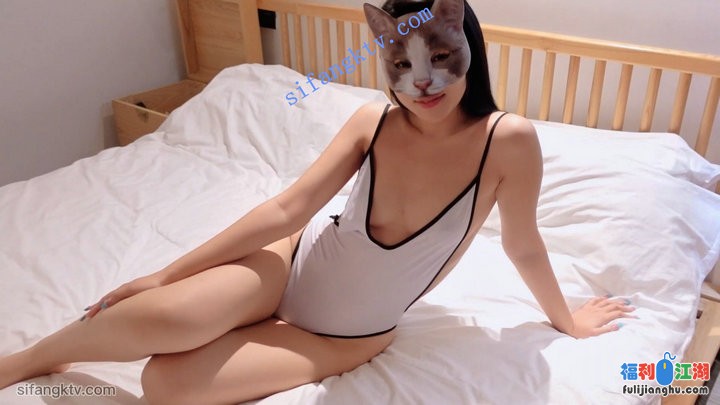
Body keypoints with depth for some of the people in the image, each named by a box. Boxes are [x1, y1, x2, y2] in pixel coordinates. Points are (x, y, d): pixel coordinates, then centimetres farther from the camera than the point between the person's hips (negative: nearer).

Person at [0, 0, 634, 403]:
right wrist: (163, 276, -11)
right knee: (158, 318, -29)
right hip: (298, 263, 1)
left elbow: (523, 247, -6)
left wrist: (567, 320, 11)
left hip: (349, 338, -1)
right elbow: (286, 210, -12)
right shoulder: (373, 123, -12)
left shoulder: (508, 139, -21)